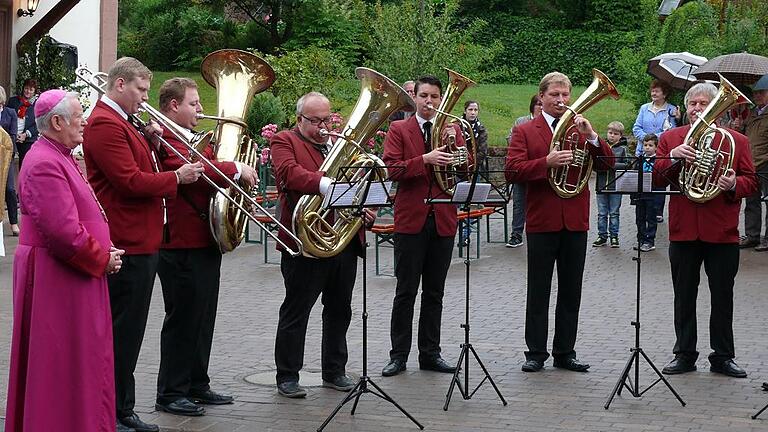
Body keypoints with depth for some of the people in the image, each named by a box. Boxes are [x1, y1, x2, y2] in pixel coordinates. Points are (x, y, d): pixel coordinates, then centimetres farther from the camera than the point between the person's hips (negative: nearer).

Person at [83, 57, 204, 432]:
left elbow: (140, 168, 20)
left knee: (129, 331, 15)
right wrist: (177, 177, -13)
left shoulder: (119, 121, 18)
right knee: (122, 332, -4)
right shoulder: (105, 124, -16)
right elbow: (130, 181, -23)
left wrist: (150, 142, 4)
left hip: (139, 243, 11)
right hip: (127, 244, -11)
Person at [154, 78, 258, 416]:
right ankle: (170, 394, 4)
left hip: (205, 241, 10)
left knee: (202, 319, 16)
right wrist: (236, 170, -23)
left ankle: (197, 385, 25)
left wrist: (239, 174, 4)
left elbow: (207, 167, 23)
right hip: (182, 244, -10)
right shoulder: (166, 138, -14)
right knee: (182, 320, -4)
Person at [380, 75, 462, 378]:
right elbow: (392, 169, -11)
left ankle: (430, 353, 16)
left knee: (434, 292, 9)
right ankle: (399, 354, 7)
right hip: (411, 219, -3)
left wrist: (454, 141, -13)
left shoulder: (452, 130, 11)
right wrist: (425, 159, -23)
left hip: (443, 220, 3)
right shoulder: (399, 130, 2)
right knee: (406, 291, 1)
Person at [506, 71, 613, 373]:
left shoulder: (580, 129, 12)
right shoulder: (524, 131, 3)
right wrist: (547, 162, -22)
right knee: (538, 291, 3)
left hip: (575, 221, 3)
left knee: (571, 291, 8)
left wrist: (591, 136, -13)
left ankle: (565, 352, 15)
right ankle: (536, 352, 10)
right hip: (541, 221, -3)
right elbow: (512, 171, -9)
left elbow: (607, 164, 2)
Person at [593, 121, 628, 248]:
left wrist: (613, 165, -17)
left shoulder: (622, 149, 1)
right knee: (602, 213, 7)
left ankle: (614, 236, 13)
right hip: (601, 184, 2)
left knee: (614, 213, 5)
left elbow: (626, 165, -7)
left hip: (615, 185, -2)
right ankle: (602, 236, 15)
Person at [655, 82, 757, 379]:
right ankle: (684, 354, 17)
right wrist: (672, 157, -19)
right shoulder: (670, 138, 8)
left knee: (722, 298, 6)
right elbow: (656, 179, -1)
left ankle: (722, 357, 14)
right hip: (683, 230, 1)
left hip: (722, 232, -1)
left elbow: (751, 182, 2)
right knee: (684, 298, 8)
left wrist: (734, 185, -20)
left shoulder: (737, 141, 5)